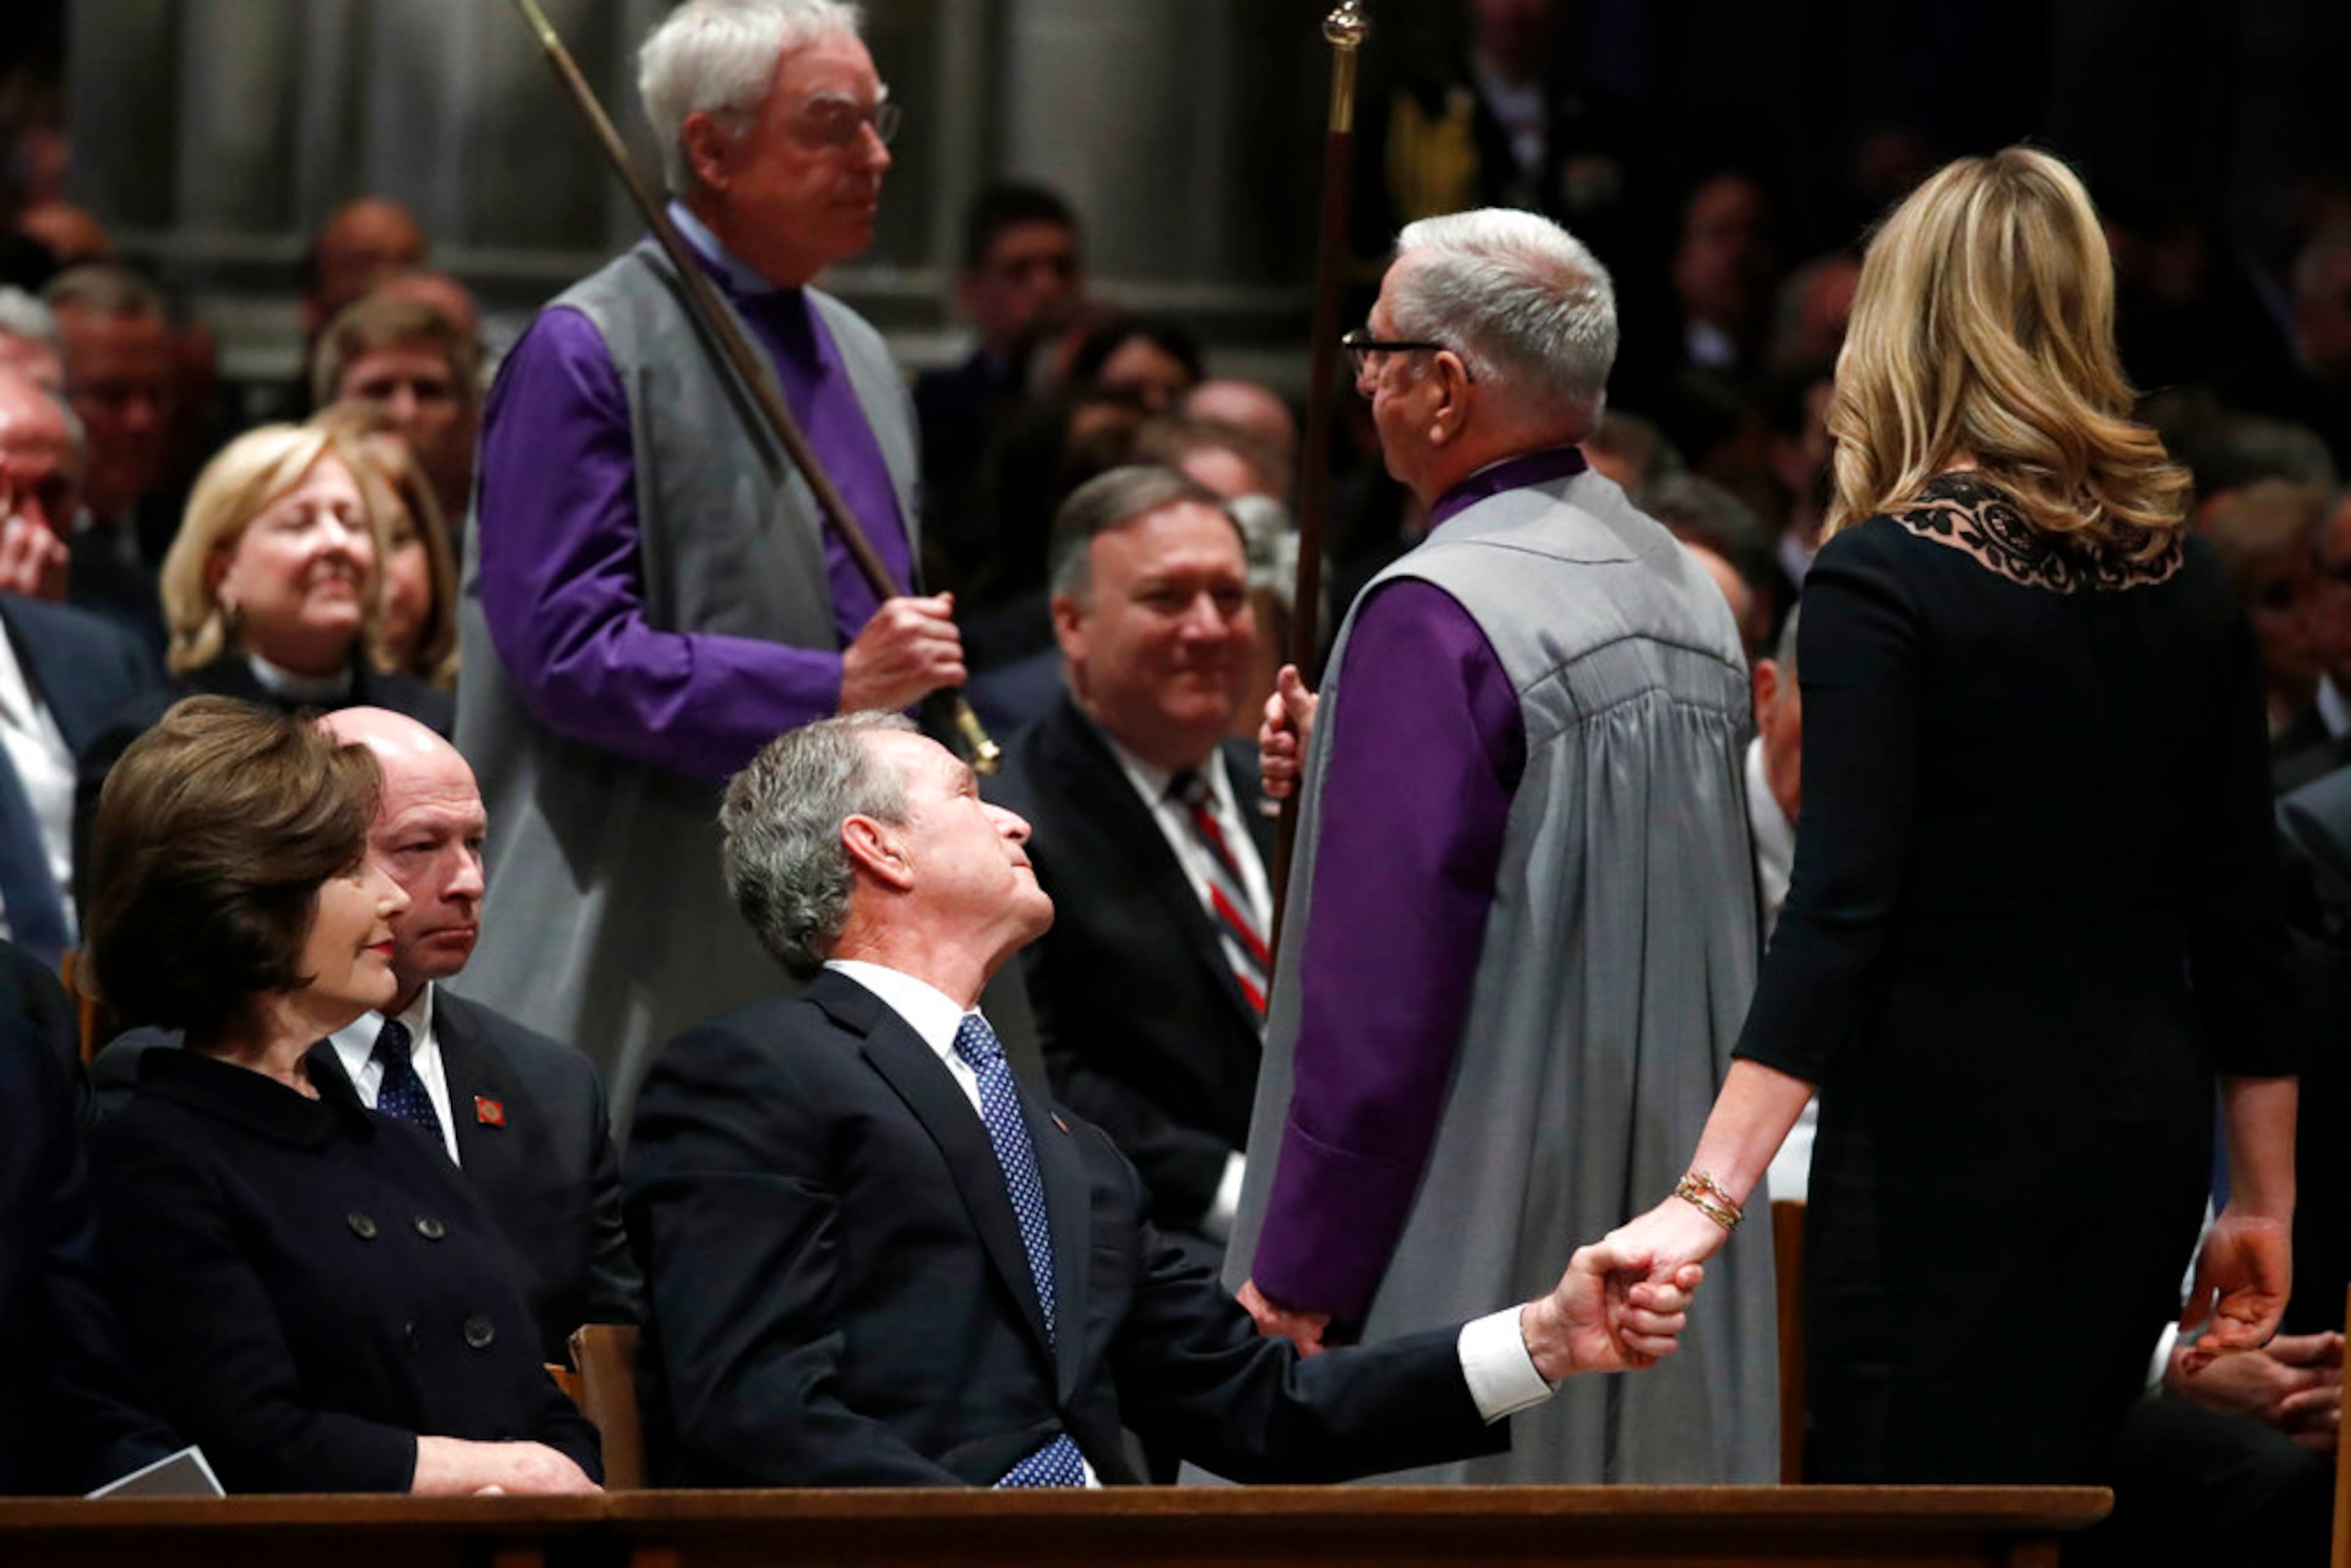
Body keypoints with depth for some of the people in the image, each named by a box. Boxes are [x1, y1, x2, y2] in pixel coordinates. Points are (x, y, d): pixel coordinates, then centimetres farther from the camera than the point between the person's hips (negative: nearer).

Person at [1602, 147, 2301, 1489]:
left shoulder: (1887, 576, -11)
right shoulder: (2184, 576, 7)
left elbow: (1838, 912, -21)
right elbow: (2242, 917, 10)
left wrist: (1711, 1195, -26)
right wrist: (2263, 1202, 17)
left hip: (1948, 1145, -6)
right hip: (2144, 1130, 6)